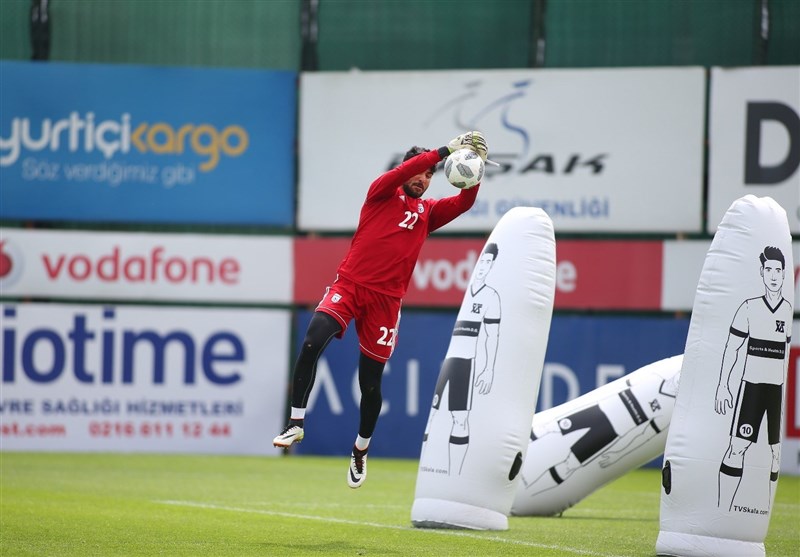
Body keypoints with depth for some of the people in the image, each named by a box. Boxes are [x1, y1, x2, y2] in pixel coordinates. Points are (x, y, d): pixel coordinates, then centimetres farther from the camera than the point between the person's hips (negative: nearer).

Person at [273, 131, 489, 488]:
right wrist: (445, 151, -16)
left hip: (385, 301, 3)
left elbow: (464, 202, 1)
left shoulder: (428, 212, 16)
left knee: (370, 384, 7)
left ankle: (360, 452, 29)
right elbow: (402, 172, -12)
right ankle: (296, 423, -19)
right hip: (349, 285, -3)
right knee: (312, 342, -27)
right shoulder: (382, 193, 8)